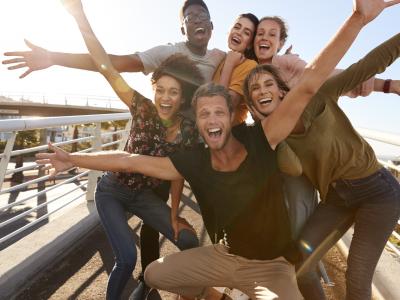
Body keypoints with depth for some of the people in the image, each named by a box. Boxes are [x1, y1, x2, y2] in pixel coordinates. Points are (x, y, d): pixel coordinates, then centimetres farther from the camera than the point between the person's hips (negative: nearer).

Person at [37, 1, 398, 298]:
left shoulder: (258, 140, -23)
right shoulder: (192, 162, -13)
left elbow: (308, 85, -30)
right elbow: (128, 160, -7)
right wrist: (73, 159, -1)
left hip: (271, 265, -3)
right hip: (222, 256, 4)